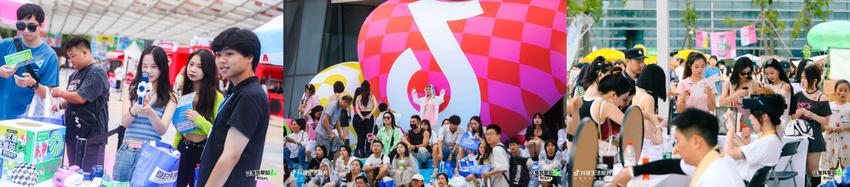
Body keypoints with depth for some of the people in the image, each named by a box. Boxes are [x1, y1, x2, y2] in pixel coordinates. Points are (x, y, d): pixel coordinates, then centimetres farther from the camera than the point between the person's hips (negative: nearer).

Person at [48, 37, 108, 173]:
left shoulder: (97, 72, -9)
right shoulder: (74, 76, 16)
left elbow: (80, 98, -17)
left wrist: (60, 93, -3)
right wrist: (60, 104, 6)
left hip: (91, 134, -9)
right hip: (73, 133, 9)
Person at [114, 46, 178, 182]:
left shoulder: (169, 97, -1)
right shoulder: (131, 90, 5)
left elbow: (162, 130, -10)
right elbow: (124, 122, -6)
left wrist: (150, 112, -30)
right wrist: (134, 109, -28)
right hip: (126, 152, 2)